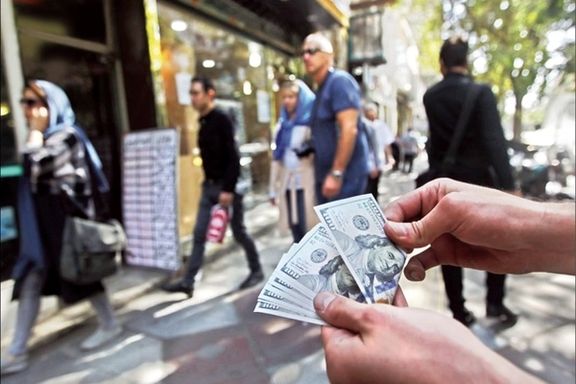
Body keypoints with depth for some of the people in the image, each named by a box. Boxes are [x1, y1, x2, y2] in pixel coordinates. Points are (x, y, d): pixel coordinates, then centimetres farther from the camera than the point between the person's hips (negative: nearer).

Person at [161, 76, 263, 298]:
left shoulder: (221, 120, -12)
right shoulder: (203, 122, 12)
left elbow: (233, 157, -19)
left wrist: (228, 188, -22)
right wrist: (209, 182, 16)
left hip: (227, 186, -7)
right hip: (210, 185, 8)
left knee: (238, 232, 5)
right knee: (199, 234, 5)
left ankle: (257, 271, 25)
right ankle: (188, 282, 11)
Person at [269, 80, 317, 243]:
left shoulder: (311, 122, -5)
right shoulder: (282, 125, 13)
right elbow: (276, 157, 13)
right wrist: (273, 188, 14)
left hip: (306, 182, -5)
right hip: (287, 182, 6)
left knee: (308, 226, -5)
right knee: (294, 225, 10)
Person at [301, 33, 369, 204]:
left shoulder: (339, 81, -10)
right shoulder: (321, 88, 17)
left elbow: (349, 129, -21)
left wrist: (336, 173, -23)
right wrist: (326, 173, 14)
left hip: (344, 175, -9)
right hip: (325, 175, 9)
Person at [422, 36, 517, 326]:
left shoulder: (430, 96, 3)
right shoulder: (480, 93, -10)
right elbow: (494, 139, -19)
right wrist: (507, 185, -20)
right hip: (477, 178, -3)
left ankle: (459, 310, 13)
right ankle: (495, 303, 16)